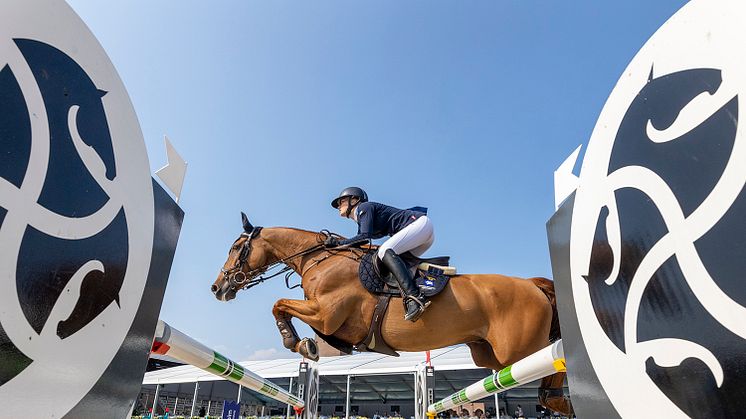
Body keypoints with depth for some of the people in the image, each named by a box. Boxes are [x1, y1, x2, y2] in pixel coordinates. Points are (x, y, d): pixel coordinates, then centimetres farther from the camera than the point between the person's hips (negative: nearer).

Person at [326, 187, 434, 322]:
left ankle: (414, 297, -38)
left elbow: (365, 236, -19)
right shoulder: (361, 222, 23)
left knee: (384, 251, -24)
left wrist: (339, 243, -14)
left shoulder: (364, 207, -4)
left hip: (420, 222, -10)